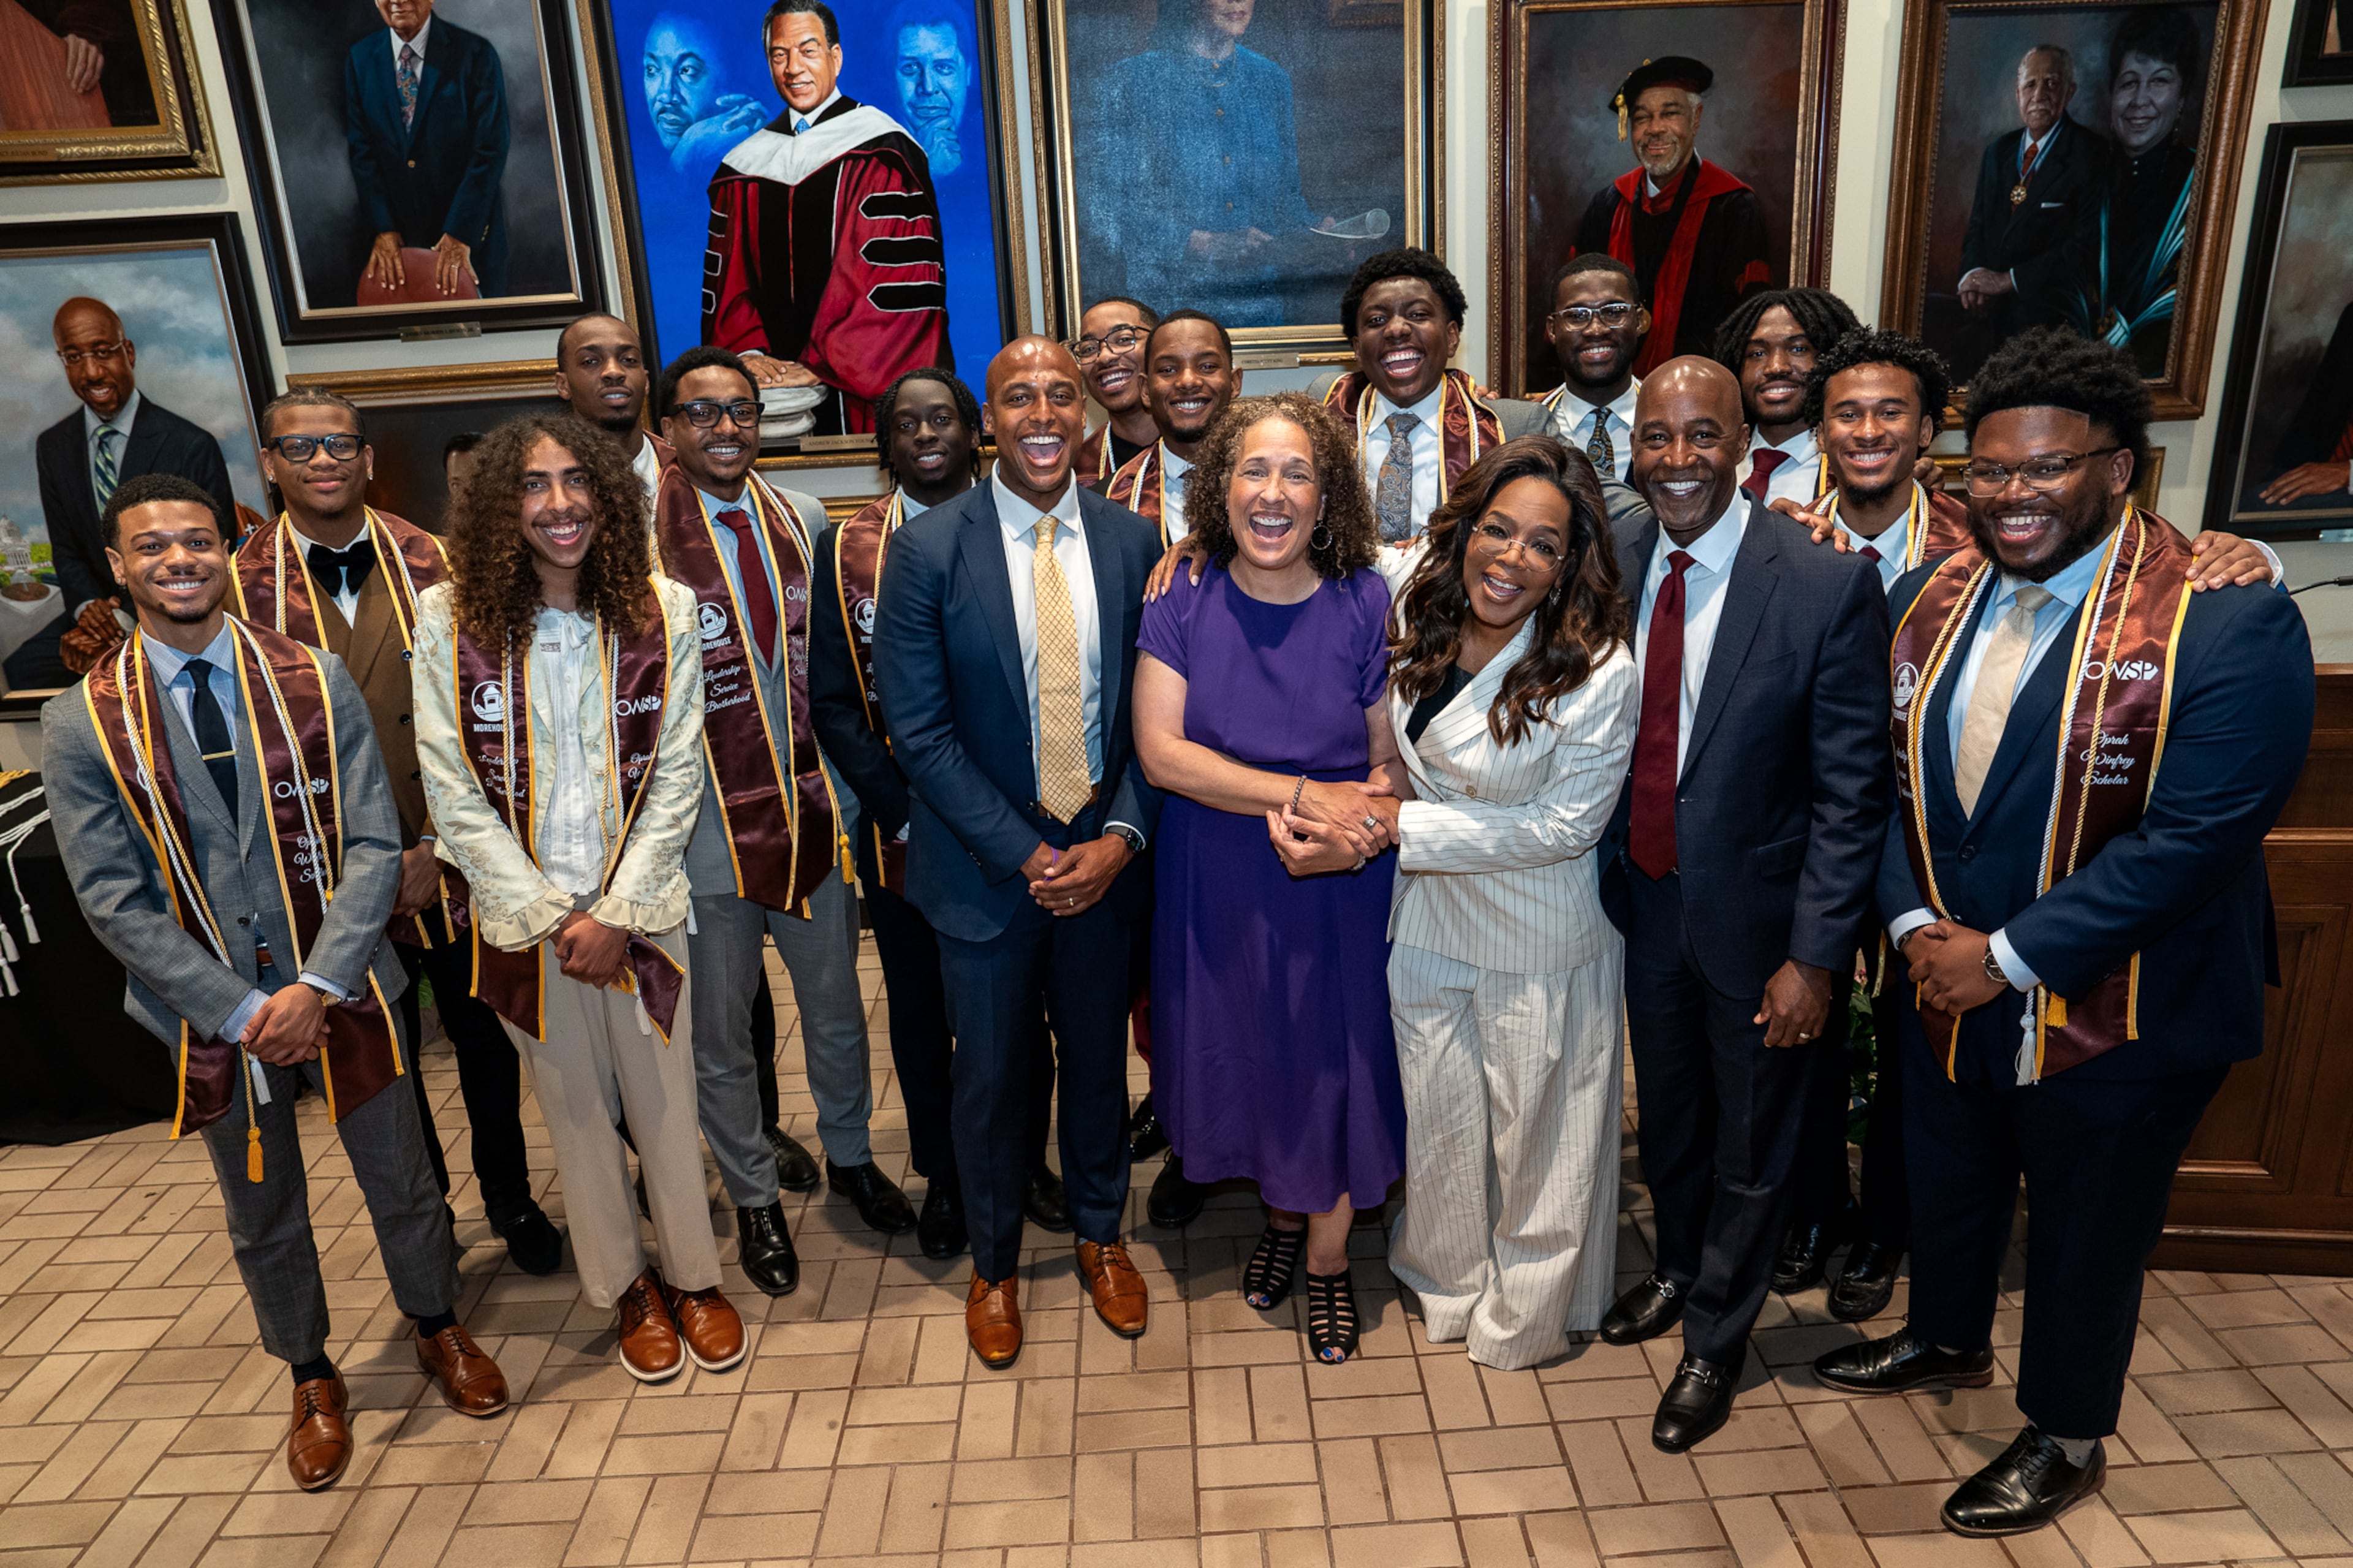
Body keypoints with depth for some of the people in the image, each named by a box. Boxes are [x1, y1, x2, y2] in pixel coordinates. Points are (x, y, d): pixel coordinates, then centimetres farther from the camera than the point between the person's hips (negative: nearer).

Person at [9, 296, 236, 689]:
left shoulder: (192, 446, -11)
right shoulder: (52, 447, 7)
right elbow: (66, 550, 13)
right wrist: (87, 606, -10)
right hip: (101, 608, 5)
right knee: (23, 668, -18)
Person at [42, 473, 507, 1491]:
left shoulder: (315, 682, -7)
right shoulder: (81, 722, -6)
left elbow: (373, 847, -9)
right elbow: (113, 900, -8)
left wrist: (317, 988, -18)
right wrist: (241, 1010, -14)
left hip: (338, 990, 0)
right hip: (211, 1011, 1)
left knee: (401, 1184, 14)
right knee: (263, 1217, 18)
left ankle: (437, 1331, 42)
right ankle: (311, 1378, 42)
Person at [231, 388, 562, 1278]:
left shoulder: (430, 565, -2)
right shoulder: (242, 586, -3)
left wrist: (436, 848, -11)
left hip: (452, 864, 0)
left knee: (485, 1037, 13)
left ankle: (509, 1196, 36)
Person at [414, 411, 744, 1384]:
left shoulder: (663, 610, -5)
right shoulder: (449, 617, -6)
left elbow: (676, 777, -4)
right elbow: (452, 793, -6)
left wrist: (618, 912, -10)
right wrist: (552, 917, -10)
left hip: (642, 909, 0)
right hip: (525, 918, 0)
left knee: (666, 1102, 10)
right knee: (575, 1112, 14)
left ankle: (693, 1273, 33)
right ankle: (626, 1288, 35)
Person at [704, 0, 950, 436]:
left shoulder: (880, 150, -2)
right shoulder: (743, 167, 13)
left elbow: (897, 276, -11)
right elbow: (727, 277, 12)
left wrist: (825, 365, -17)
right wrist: (747, 350, -8)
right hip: (776, 381, 4)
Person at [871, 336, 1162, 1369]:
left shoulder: (1132, 540, -2)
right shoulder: (927, 549, -10)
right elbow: (917, 729, -12)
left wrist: (1122, 835, -12)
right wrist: (1023, 854, -16)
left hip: (1103, 855, 2)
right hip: (984, 863, -2)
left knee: (1099, 1057, 18)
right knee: (991, 1074, 14)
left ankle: (1100, 1234, 44)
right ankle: (993, 1265, 38)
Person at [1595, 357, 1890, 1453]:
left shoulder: (1830, 588, -20)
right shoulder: (1606, 560, -7)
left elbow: (1851, 794, -16)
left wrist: (1815, 956, -16)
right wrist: (1600, 875, 0)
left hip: (1757, 913, -4)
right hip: (1643, 898, 4)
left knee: (1750, 1144, 17)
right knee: (1665, 1114, 25)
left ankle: (1715, 1343, 40)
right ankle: (1678, 1270, 53)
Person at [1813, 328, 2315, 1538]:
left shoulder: (2227, 622, -21)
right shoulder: (1928, 600, -1)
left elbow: (2195, 837, -25)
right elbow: (1886, 779, 2)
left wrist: (2008, 957, -23)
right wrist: (1916, 923, -11)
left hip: (2117, 1015, -5)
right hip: (1948, 989, 6)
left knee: (2086, 1238, 16)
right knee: (1947, 1189, 26)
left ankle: (2065, 1439, 41)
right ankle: (1946, 1342, 54)